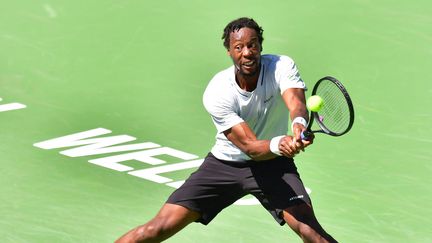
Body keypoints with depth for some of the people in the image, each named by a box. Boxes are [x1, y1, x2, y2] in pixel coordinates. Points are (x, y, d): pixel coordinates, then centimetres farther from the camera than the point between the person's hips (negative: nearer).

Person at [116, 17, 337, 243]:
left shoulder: (281, 66, -18)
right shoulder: (216, 94, -22)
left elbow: (296, 104, -37)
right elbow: (250, 147, -28)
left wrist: (299, 125, -62)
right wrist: (278, 144, -51)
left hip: (272, 164, 1)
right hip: (224, 162, -1)